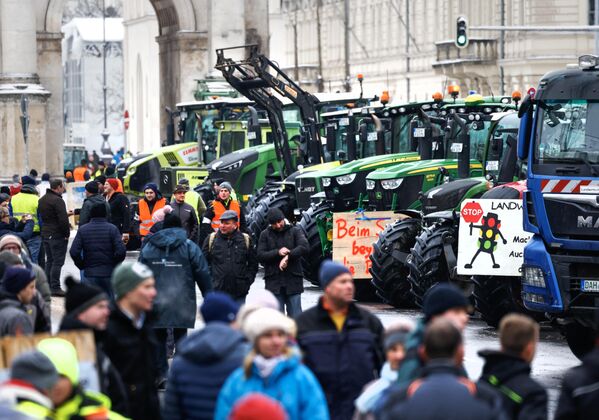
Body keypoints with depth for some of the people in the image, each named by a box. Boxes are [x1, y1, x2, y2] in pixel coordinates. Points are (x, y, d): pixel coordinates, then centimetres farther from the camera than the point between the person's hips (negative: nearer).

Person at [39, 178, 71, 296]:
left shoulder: (42, 200, 12)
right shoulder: (58, 200, -17)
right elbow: (63, 220, -22)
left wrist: (66, 214, 19)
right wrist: (67, 233, -9)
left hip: (45, 233, 9)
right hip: (57, 235, -9)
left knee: (49, 260, 15)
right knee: (58, 261, -4)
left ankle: (48, 286, 18)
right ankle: (55, 287, -5)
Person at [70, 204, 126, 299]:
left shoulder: (82, 230, 0)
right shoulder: (112, 229, -6)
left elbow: (74, 252, -8)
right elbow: (121, 251, -15)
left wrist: (81, 265, 6)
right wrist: (114, 264, 2)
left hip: (90, 273, 1)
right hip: (109, 272, -1)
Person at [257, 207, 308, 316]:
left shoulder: (295, 231, 5)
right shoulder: (265, 235, 9)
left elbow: (304, 247, -11)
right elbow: (260, 255, -1)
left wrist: (288, 257, -20)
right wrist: (278, 252, -16)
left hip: (293, 280, -1)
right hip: (274, 282, 1)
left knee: (295, 315, 1)